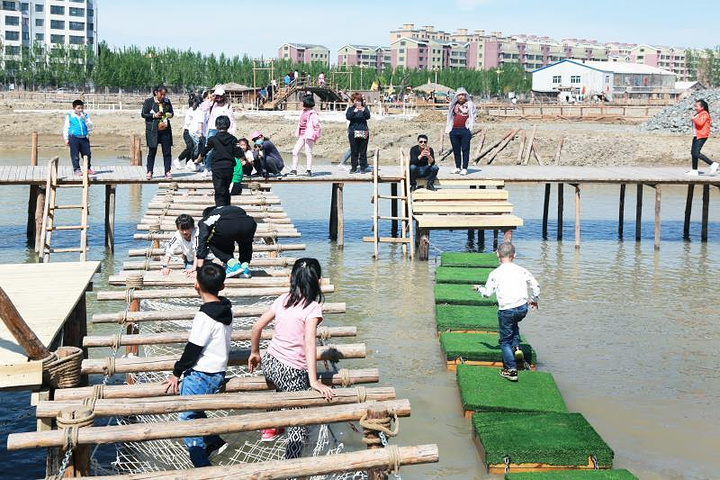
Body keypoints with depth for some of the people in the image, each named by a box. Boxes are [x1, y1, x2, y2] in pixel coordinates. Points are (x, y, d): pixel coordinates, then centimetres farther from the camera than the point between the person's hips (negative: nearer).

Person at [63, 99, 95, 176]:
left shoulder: (85, 116, 8)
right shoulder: (69, 116, 2)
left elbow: (90, 126, 1)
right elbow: (66, 128, 5)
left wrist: (85, 119, -14)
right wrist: (66, 139, 0)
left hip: (84, 138, 3)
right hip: (74, 138, -3)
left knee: (87, 154, 7)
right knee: (75, 155, -2)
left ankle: (88, 168, 25)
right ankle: (77, 170, 6)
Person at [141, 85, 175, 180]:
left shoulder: (167, 101, 9)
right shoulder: (149, 101, 0)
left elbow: (172, 112, 18)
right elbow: (143, 114, 0)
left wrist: (170, 115, -5)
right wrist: (154, 116, -14)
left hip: (165, 129, 3)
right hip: (152, 129, -3)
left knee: (167, 151, 2)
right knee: (152, 151, 2)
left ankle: (167, 171, 9)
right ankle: (149, 171, 10)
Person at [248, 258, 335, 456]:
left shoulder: (283, 299, 1)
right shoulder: (312, 307, -16)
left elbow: (257, 327, 5)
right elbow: (309, 343, -27)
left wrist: (254, 353, 21)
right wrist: (314, 381, -30)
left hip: (269, 364, 7)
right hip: (292, 373, -6)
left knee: (283, 388, 40)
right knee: (299, 423, 8)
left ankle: (270, 427, 54)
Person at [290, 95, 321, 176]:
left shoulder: (313, 114, -11)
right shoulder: (303, 112, 15)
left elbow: (316, 126, -12)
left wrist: (315, 136, -15)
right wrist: (297, 133, 18)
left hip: (309, 136, -8)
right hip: (302, 135, 9)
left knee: (308, 152, -3)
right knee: (295, 151, 4)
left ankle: (309, 170, 5)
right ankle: (294, 170, 7)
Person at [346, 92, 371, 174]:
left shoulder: (365, 108, 6)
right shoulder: (351, 108, 6)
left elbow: (368, 117, -9)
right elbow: (348, 117, -11)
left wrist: (363, 110, -28)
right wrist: (354, 111, -27)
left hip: (363, 132, 0)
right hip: (353, 132, 0)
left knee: (363, 151, 1)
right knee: (354, 151, 1)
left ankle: (363, 168, 7)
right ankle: (353, 168, 7)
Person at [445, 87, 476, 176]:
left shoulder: (469, 104, 6)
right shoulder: (453, 105, 14)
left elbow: (472, 116, 5)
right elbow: (450, 117, 20)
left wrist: (470, 127, -4)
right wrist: (448, 127, 12)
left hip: (465, 129, -4)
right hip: (454, 130, 4)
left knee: (465, 150, -4)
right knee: (456, 150, 9)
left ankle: (464, 168, -2)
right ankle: (457, 167, 18)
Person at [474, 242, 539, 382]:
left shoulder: (495, 273, -1)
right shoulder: (522, 271, 6)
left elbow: (487, 293, 1)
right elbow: (536, 286, 7)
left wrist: (479, 288, 22)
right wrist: (534, 300, 25)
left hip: (506, 310, -4)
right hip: (522, 308, 4)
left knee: (505, 341, 8)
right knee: (514, 325, 36)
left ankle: (511, 369, 1)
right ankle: (517, 347, 16)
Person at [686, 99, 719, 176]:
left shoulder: (704, 114, -12)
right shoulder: (698, 114, 18)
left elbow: (700, 123, -25)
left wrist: (694, 119, -14)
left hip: (701, 136, -11)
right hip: (696, 136, 11)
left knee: (696, 153, -17)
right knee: (693, 153, 10)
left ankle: (713, 164, -11)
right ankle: (694, 171, 16)